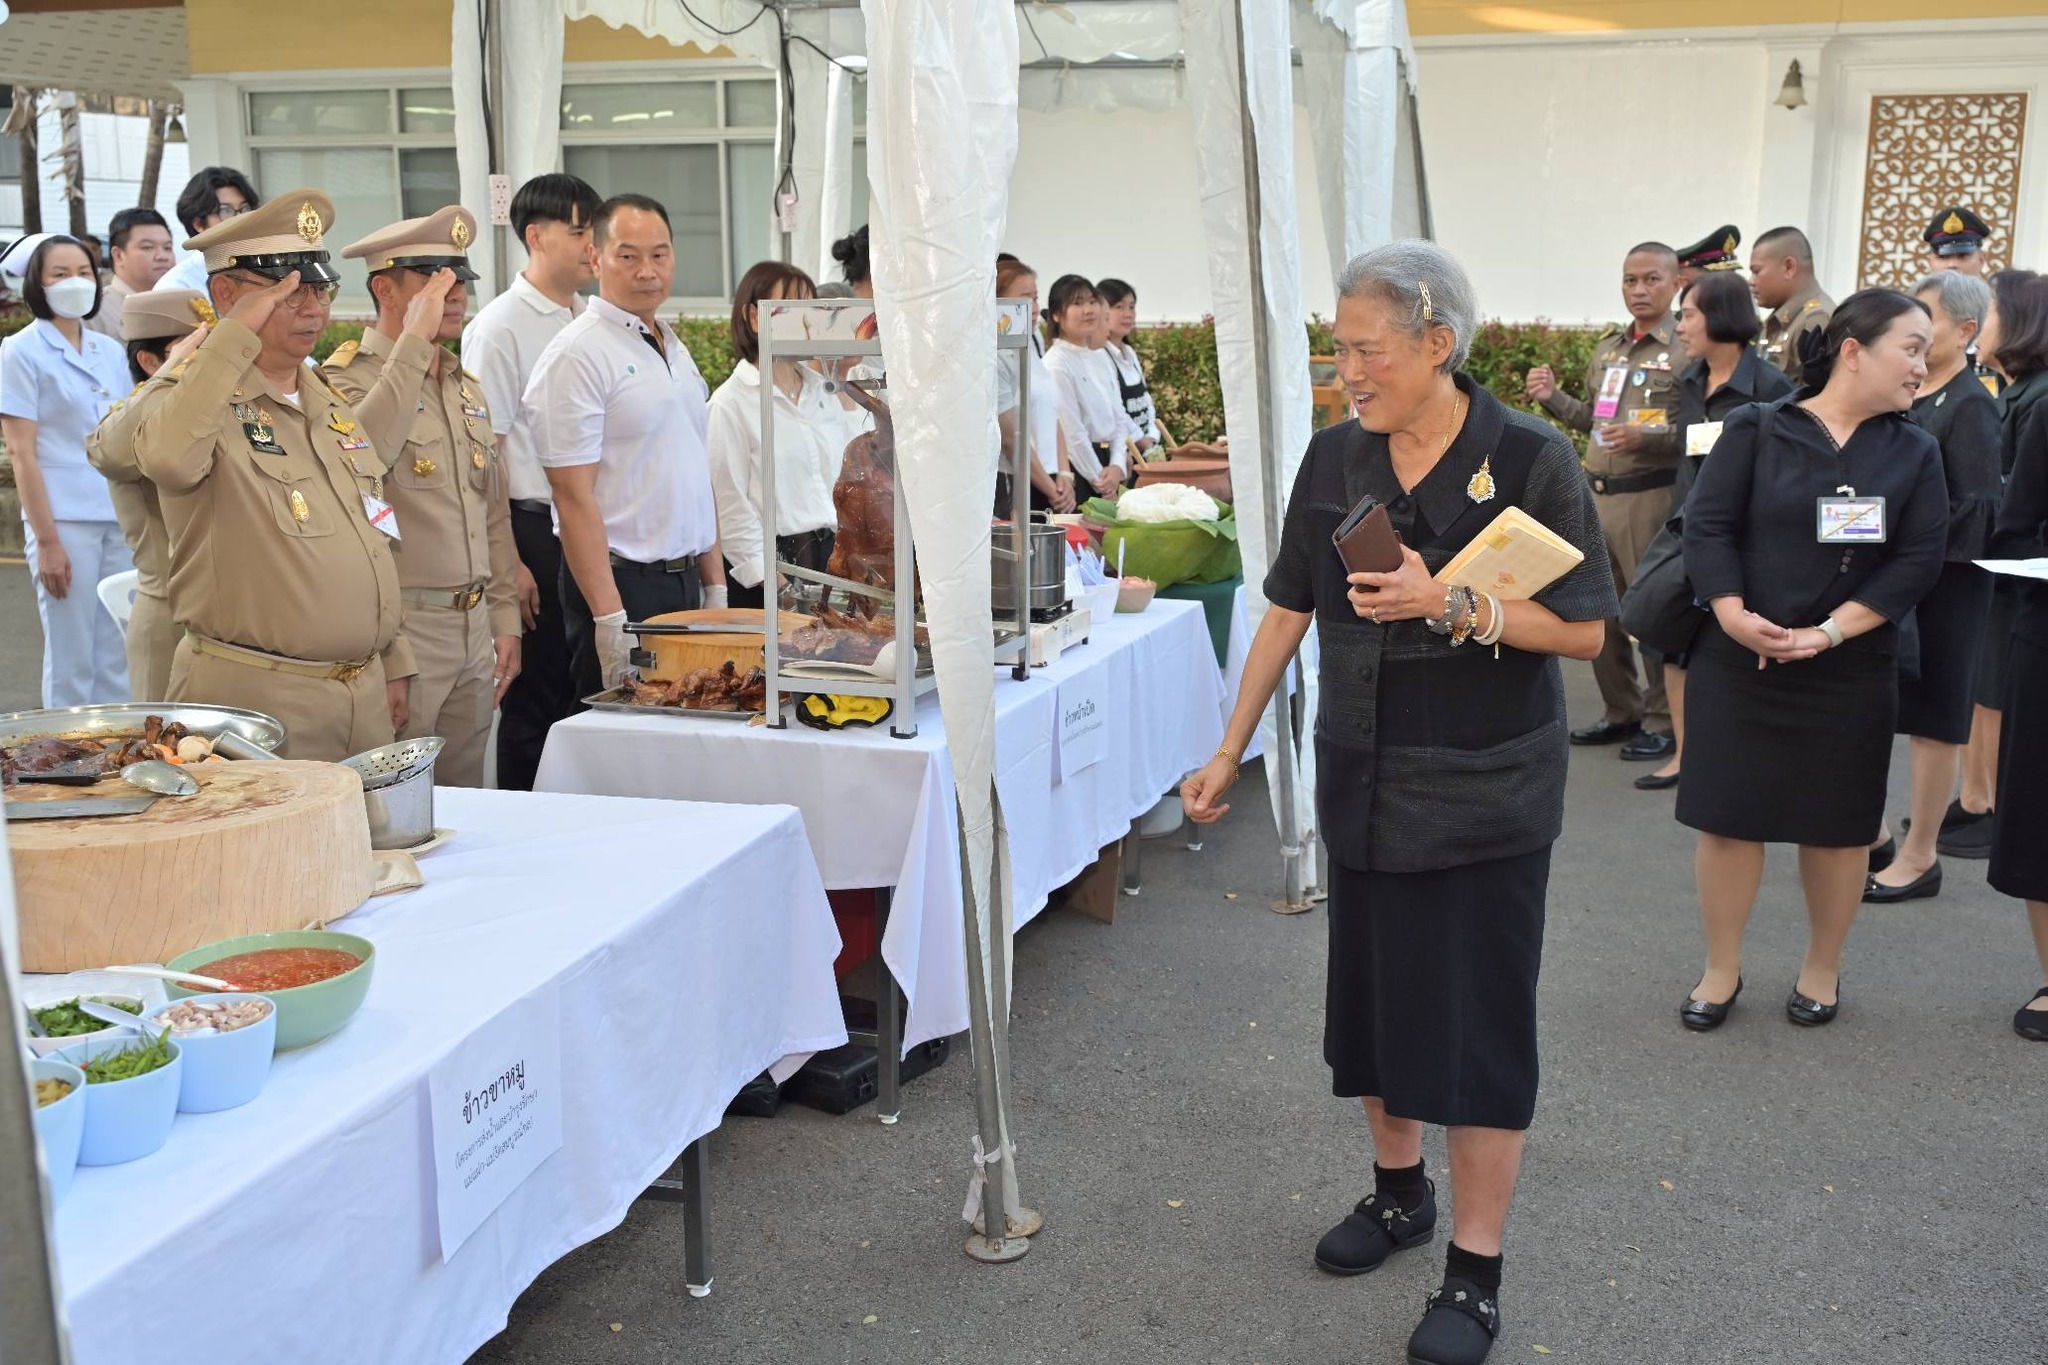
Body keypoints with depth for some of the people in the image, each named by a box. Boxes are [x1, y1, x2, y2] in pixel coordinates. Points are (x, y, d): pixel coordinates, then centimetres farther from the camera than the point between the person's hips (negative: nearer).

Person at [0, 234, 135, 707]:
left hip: (122, 518, 5)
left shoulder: (111, 351, 13)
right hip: (64, 520, -5)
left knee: (117, 660, 8)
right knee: (71, 666, -1)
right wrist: (46, 541, -13)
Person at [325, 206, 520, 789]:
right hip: (399, 629, -7)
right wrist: (415, 342, -25)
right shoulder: (345, 379, -7)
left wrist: (505, 620, 15)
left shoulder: (469, 389, 16)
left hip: (474, 632, 7)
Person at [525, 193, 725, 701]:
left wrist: (715, 585, 14)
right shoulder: (576, 355, -10)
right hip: (623, 583, -7)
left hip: (685, 582, 8)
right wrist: (609, 617, -20)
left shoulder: (675, 349, 15)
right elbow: (574, 497, -15)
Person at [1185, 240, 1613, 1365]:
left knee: (1477, 1020, 0)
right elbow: (1289, 610, 7)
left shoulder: (1531, 462, -12)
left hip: (1486, 794, -5)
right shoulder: (1335, 458, 1)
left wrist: (1450, 606, -24)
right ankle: (1397, 1189, 38)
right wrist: (1231, 751, 8)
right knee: (1374, 993, 15)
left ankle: (1474, 1274, 13)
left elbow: (1585, 631, -11)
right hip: (1366, 783, 5)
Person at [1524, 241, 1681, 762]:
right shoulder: (1608, 347, 14)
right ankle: (1622, 712, 27)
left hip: (1651, 498, -7)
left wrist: (1644, 438, -26)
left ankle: (1663, 722, 12)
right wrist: (1552, 397, 9)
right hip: (1597, 494, 7)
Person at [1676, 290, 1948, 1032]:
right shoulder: (1754, 430, -3)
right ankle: (1721, 969, 18)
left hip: (1851, 674, 2)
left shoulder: (1914, 452, 3)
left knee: (1838, 824, 9)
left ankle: (1822, 968, 28)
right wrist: (1734, 616, -21)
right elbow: (1708, 528, -8)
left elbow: (1918, 559, -4)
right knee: (1728, 816, 3)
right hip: (1737, 663, -2)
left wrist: (1830, 632, -16)